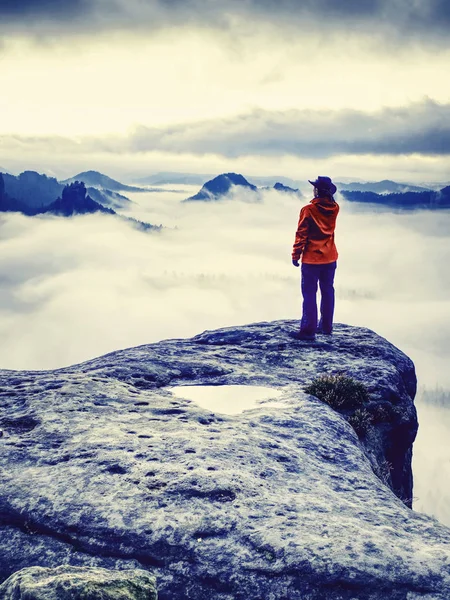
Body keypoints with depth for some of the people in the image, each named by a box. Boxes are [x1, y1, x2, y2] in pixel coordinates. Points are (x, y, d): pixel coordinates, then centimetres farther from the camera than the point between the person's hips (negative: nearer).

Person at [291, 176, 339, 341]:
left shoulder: (308, 210, -16)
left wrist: (296, 255, -5)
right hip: (330, 258, 5)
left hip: (311, 259, -5)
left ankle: (308, 330, 0)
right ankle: (326, 326, 23)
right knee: (328, 291, 15)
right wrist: (327, 196, 11)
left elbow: (301, 235, -13)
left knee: (309, 294, -1)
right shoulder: (334, 209, -2)